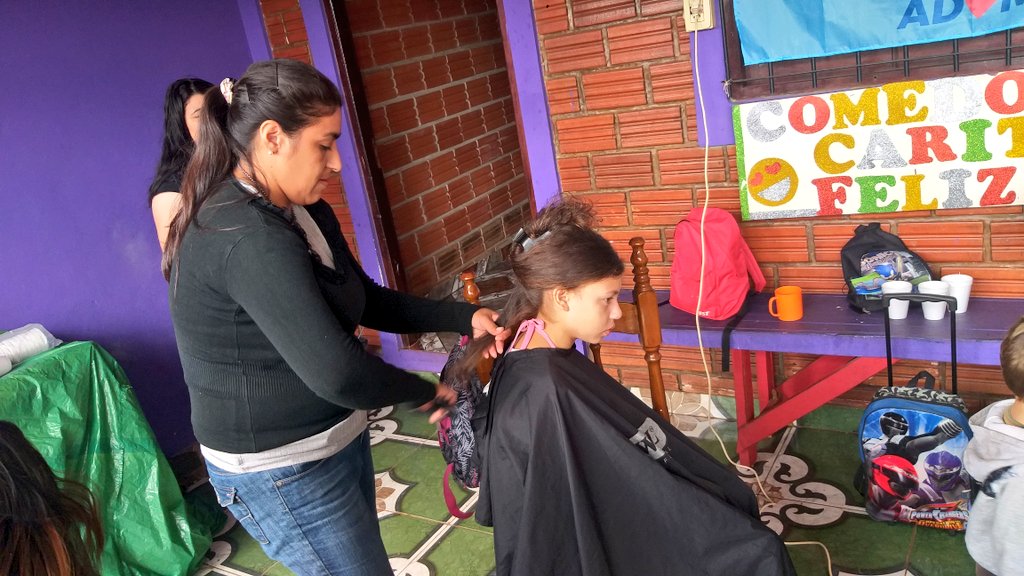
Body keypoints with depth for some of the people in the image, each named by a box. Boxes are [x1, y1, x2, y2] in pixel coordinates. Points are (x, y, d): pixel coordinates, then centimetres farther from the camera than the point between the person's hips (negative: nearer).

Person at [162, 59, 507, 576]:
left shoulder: (306, 214, 3)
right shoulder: (248, 238, -28)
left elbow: (369, 302, 10)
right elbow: (337, 372, -34)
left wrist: (463, 317, -4)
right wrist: (426, 392, -17)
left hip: (333, 441, 9)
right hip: (284, 471, -9)